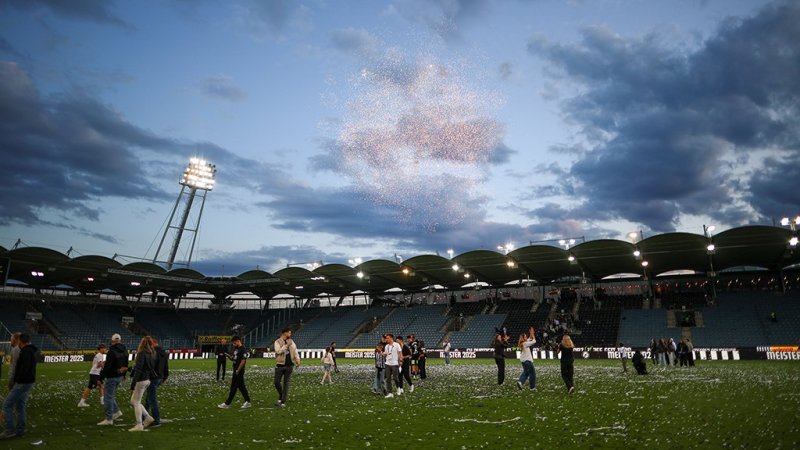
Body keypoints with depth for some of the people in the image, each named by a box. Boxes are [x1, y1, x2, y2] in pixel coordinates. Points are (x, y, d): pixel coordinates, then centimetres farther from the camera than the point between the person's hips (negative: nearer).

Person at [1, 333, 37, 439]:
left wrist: (16, 380, -19)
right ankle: (20, 430, 20)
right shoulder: (32, 350, 12)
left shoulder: (26, 351, -19)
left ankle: (10, 430, -1)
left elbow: (25, 368, -27)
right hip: (29, 382, 10)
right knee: (20, 405, 16)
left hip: (23, 383, -10)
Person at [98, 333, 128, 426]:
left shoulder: (112, 351, -18)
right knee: (110, 395, 22)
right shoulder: (124, 350, 7)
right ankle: (117, 411, 20)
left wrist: (101, 377, -17)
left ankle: (109, 419, 3)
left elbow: (107, 366, -22)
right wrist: (123, 375, 24)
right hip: (119, 377, 8)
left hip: (111, 377, -8)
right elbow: (126, 365, 15)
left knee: (108, 397, 0)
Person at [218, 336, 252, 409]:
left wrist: (237, 370, -19)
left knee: (233, 387, -3)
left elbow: (243, 361, -19)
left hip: (239, 371, -9)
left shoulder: (243, 350, -15)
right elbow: (233, 358, 20)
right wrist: (228, 356, -1)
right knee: (241, 387, 11)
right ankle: (247, 402, 16)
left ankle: (227, 404, 2)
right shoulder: (235, 349, 14)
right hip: (235, 371, 9)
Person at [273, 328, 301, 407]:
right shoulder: (277, 342, -2)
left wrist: (298, 360, -6)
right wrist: (287, 345, -21)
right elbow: (278, 351, -18)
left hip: (289, 365, 2)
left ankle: (283, 401, 6)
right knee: (277, 382, -2)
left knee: (286, 383, 2)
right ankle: (281, 397, 24)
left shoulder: (291, 342, 10)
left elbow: (295, 351, 8)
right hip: (280, 365, -2)